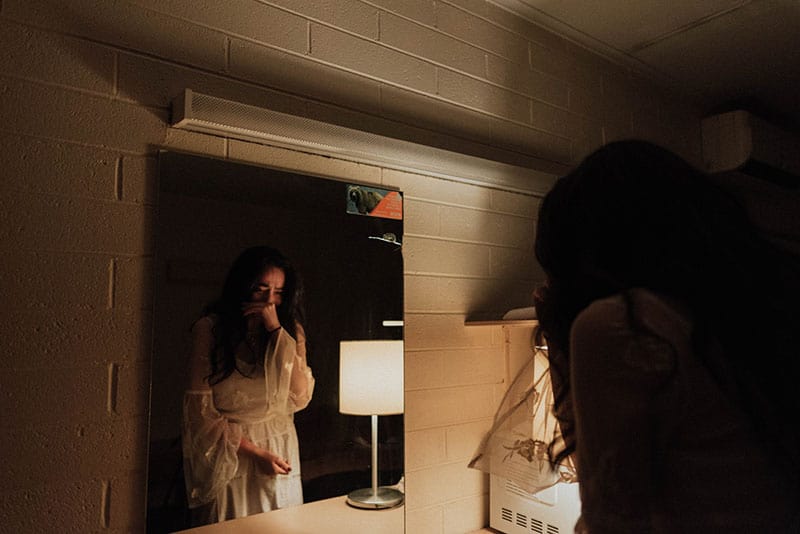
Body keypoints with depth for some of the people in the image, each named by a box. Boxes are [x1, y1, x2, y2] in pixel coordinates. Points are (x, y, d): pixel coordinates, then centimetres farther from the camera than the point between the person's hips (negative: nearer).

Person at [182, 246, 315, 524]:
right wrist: (254, 452, -15)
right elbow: (199, 406, -9)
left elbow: (300, 397, -11)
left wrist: (277, 331, -16)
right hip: (228, 454, -2)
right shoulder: (209, 328, -7)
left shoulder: (290, 329, 1)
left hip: (280, 452, 3)